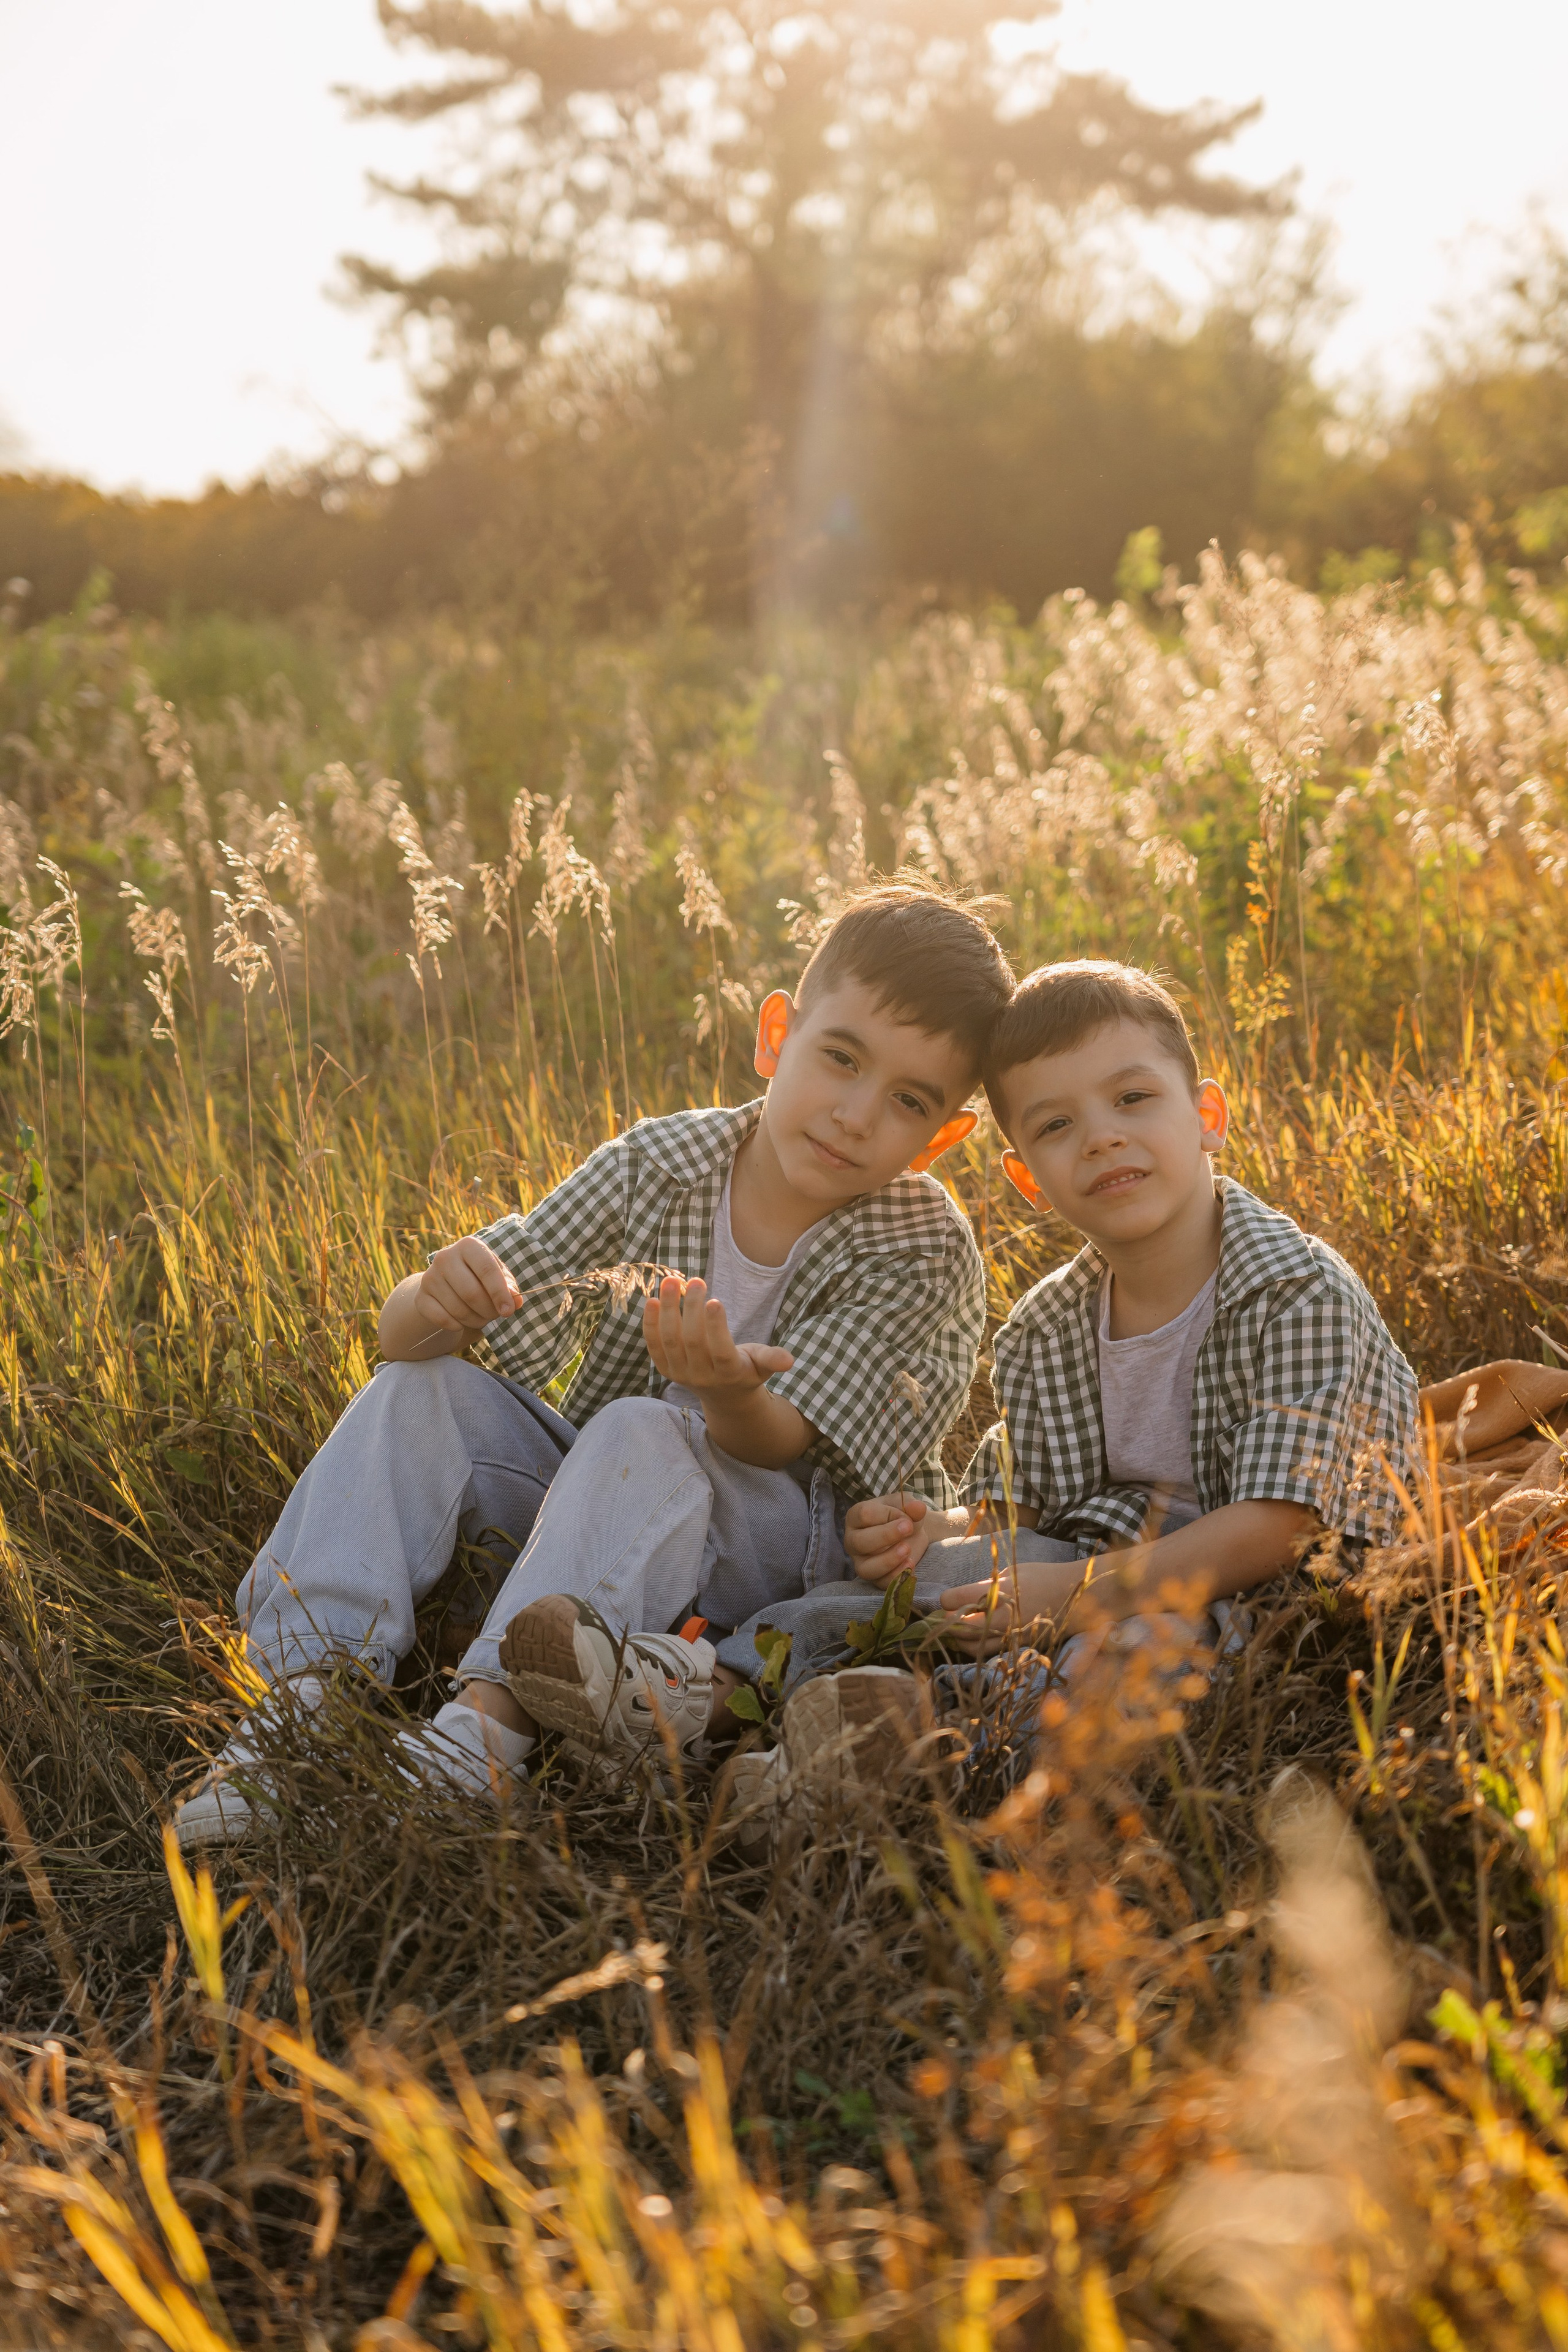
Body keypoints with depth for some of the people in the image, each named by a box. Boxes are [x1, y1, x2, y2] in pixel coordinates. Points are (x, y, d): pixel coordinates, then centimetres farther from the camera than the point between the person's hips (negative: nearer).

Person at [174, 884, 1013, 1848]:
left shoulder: (925, 1251, -16)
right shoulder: (661, 1166, -9)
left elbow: (773, 1445, -23)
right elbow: (411, 1332, -11)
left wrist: (730, 1393, -47)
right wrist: (435, 1305, -36)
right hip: (612, 1505, 4)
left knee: (645, 1433, -32)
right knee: (422, 1391, -14)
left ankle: (490, 1717, -42)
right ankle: (310, 1694, -24)